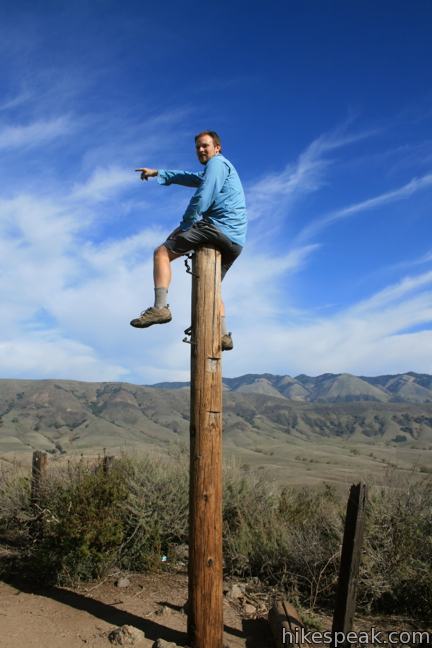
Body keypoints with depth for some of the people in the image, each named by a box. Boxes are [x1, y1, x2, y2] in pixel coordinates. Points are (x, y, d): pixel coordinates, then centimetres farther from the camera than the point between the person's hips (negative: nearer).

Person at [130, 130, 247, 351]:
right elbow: (190, 178, 41)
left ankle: (160, 307, -23)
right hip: (235, 241, 10)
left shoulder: (217, 162, 2)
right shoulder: (223, 168, 33)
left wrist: (183, 226, -5)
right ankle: (224, 334, 13)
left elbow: (202, 198, -11)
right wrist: (158, 173, 43)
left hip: (218, 226, -10)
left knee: (162, 252, -8)